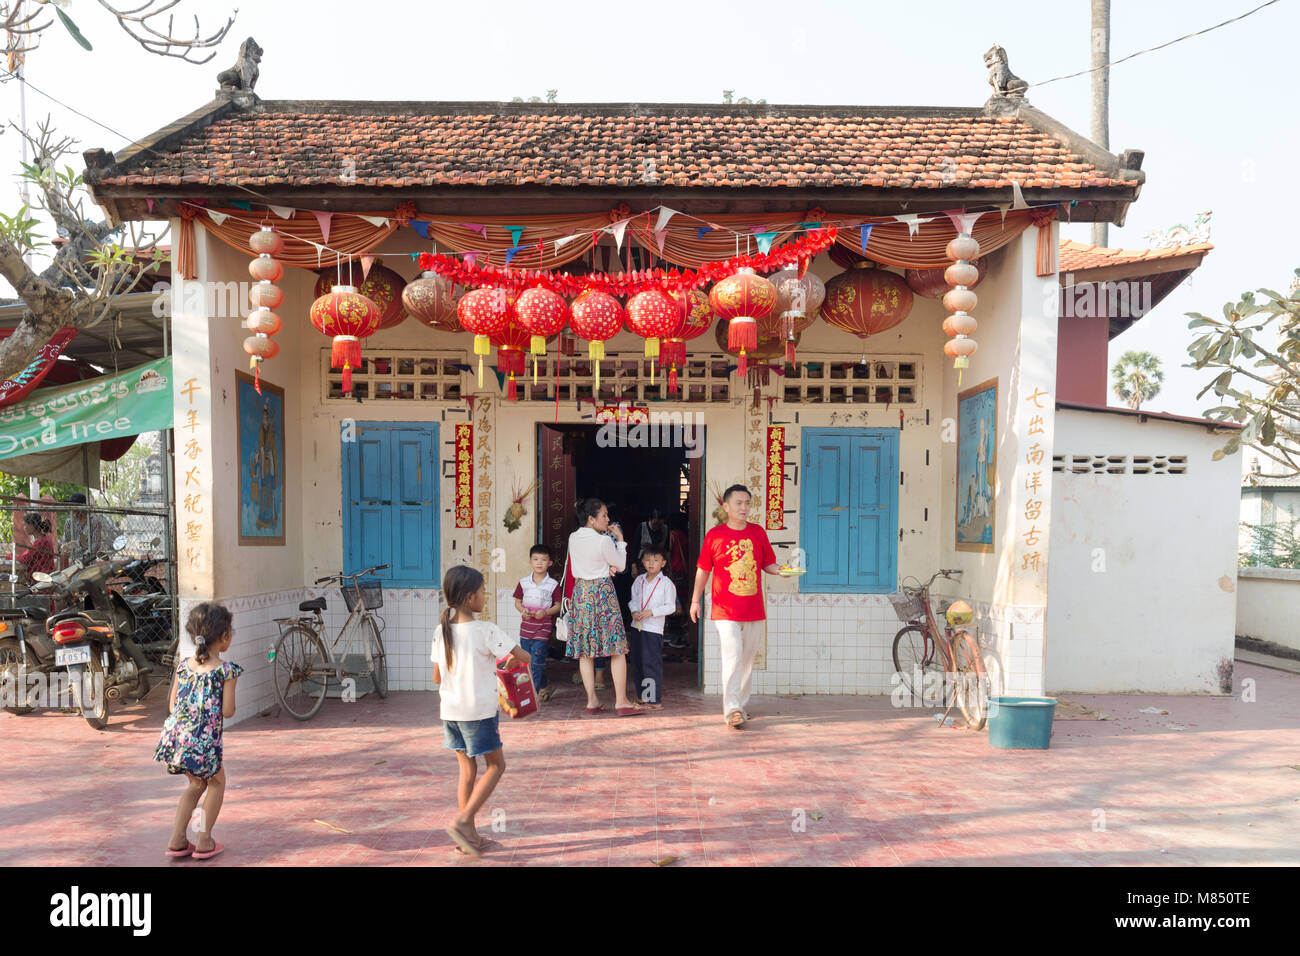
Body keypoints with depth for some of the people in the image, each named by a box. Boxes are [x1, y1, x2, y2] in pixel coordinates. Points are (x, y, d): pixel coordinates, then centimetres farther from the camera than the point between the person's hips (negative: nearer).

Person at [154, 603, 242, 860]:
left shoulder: (183, 665, 7)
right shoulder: (226, 670, -10)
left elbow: (172, 706, 11)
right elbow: (228, 712, -10)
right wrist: (230, 703, 12)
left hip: (175, 735, 6)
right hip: (203, 742, -6)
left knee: (198, 783, 28)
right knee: (217, 781, 20)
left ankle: (177, 840, 25)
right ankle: (204, 842, 19)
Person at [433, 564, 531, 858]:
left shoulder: (441, 630, 1)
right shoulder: (486, 630, -17)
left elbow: (437, 677, 7)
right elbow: (523, 657, -17)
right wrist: (512, 661, 6)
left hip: (450, 710, 6)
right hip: (479, 711, -6)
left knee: (467, 770, 16)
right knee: (495, 765, 10)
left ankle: (469, 835, 21)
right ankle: (462, 822, -1)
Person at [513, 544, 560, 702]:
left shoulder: (553, 585, -5)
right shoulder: (523, 582, 4)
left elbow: (558, 605, -2)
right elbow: (517, 601, 11)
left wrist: (545, 612, -18)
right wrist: (522, 610, -10)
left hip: (544, 627, -4)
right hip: (526, 625, 4)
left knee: (537, 659, -10)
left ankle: (535, 691, -1)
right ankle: (544, 687, 25)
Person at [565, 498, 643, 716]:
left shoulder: (573, 538, 2)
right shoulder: (603, 542, -15)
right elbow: (621, 565, -1)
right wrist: (620, 539, 6)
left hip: (580, 591, 6)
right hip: (602, 591, -6)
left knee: (585, 650, 9)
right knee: (617, 648, 1)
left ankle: (591, 701, 11)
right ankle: (621, 702, 2)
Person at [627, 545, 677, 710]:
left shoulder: (666, 583, -6)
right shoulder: (639, 581, 10)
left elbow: (670, 607, -6)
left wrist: (651, 612, -16)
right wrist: (634, 611, -4)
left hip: (653, 628, -6)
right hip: (637, 627, 6)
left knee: (652, 664, -6)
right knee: (637, 663, 11)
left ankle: (655, 701, 1)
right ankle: (642, 698, 22)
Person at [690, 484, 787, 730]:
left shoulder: (758, 532, 7)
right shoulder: (714, 535, -1)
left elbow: (768, 564, 12)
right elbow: (703, 569, 5)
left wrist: (780, 570, -10)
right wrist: (695, 600, 5)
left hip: (754, 611, 4)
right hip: (725, 611, -3)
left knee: (747, 660, 12)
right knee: (732, 658, -12)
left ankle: (739, 705, 26)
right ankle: (732, 710, -8)